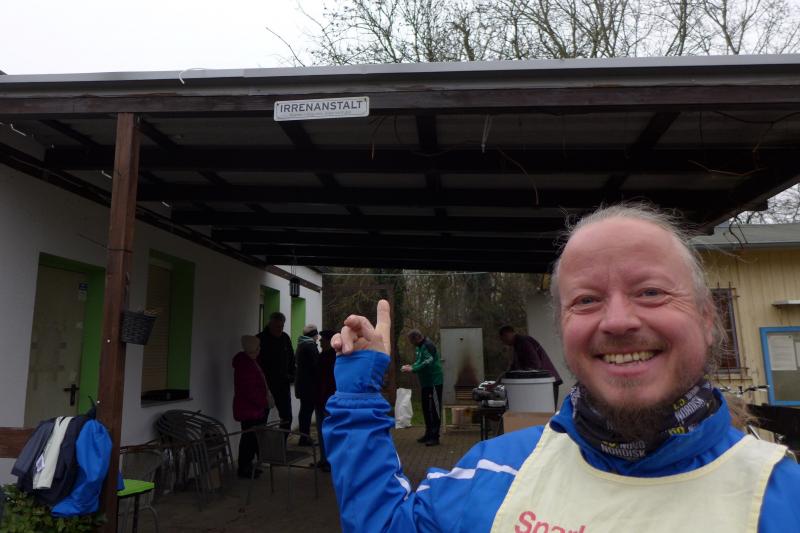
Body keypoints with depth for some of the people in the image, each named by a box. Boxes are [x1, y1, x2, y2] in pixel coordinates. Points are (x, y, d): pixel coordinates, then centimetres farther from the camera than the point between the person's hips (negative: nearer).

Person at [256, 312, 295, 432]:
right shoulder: (260, 339, -10)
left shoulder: (285, 338, 6)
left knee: (287, 417, 5)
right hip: (264, 385, -4)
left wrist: (291, 376, 6)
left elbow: (291, 359, 15)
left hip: (283, 383, 5)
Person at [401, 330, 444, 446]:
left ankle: (435, 437, -2)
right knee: (426, 408, 15)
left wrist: (412, 369, -20)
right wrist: (411, 366, 0)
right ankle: (428, 433, 25)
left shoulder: (428, 346, -18)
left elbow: (427, 364, -24)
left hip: (434, 382, -10)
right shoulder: (419, 347, 11)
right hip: (426, 382, 10)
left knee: (434, 408, -5)